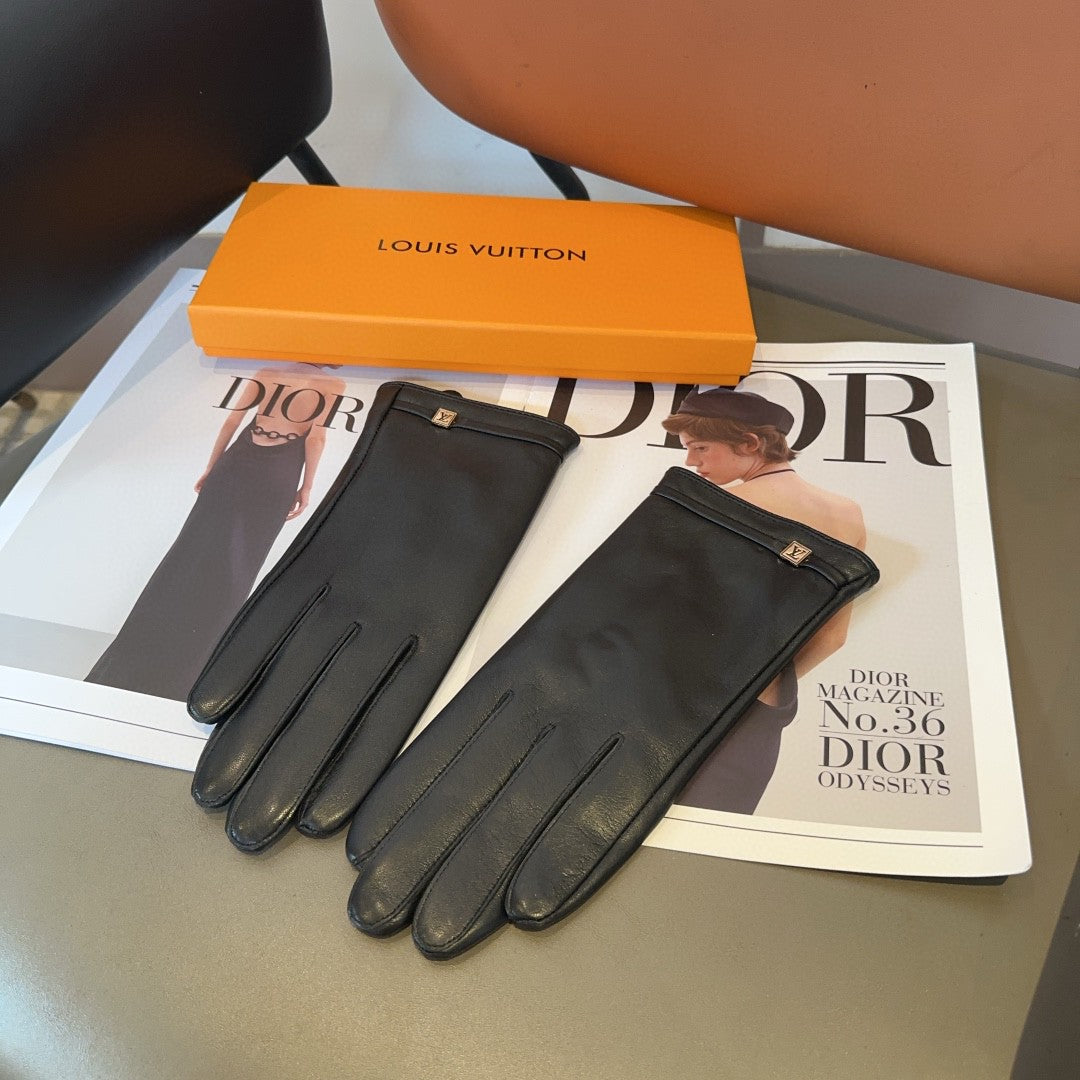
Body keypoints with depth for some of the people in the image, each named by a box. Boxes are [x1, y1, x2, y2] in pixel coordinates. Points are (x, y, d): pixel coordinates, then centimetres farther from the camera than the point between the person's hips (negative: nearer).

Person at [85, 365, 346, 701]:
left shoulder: (264, 375, 11)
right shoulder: (332, 385, 0)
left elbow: (231, 423, 9)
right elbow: (316, 437, -8)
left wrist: (209, 469, 17)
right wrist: (306, 488, -1)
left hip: (236, 464, 3)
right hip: (277, 478, -3)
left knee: (194, 548, 6)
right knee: (235, 563, 3)